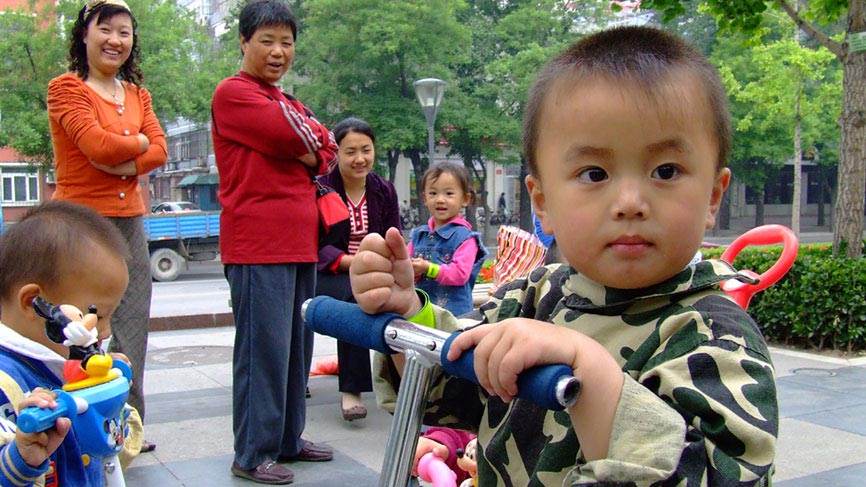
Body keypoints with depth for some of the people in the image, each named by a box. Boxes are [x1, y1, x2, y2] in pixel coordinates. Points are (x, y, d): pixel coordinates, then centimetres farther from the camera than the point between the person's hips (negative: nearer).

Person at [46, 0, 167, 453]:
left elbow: (159, 151, 4)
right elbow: (97, 144, -16)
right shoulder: (66, 88, -3)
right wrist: (138, 143, 1)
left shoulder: (137, 94, 16)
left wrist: (124, 163, -13)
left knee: (131, 330, 9)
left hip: (130, 221, 6)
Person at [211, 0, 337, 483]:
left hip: (300, 241, 8)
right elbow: (290, 135, -16)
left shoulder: (290, 102, 21)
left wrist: (310, 155, -7)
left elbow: (326, 150, 12)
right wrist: (310, 137, 4)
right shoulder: (232, 92, -4)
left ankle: (289, 439, 23)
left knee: (298, 344, 12)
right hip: (257, 241, -8)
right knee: (264, 347, -6)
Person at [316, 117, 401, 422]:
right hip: (326, 275, -3)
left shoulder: (385, 191, 10)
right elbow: (316, 248, -10)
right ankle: (351, 390, -31)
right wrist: (353, 262, -27)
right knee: (354, 293, -37)